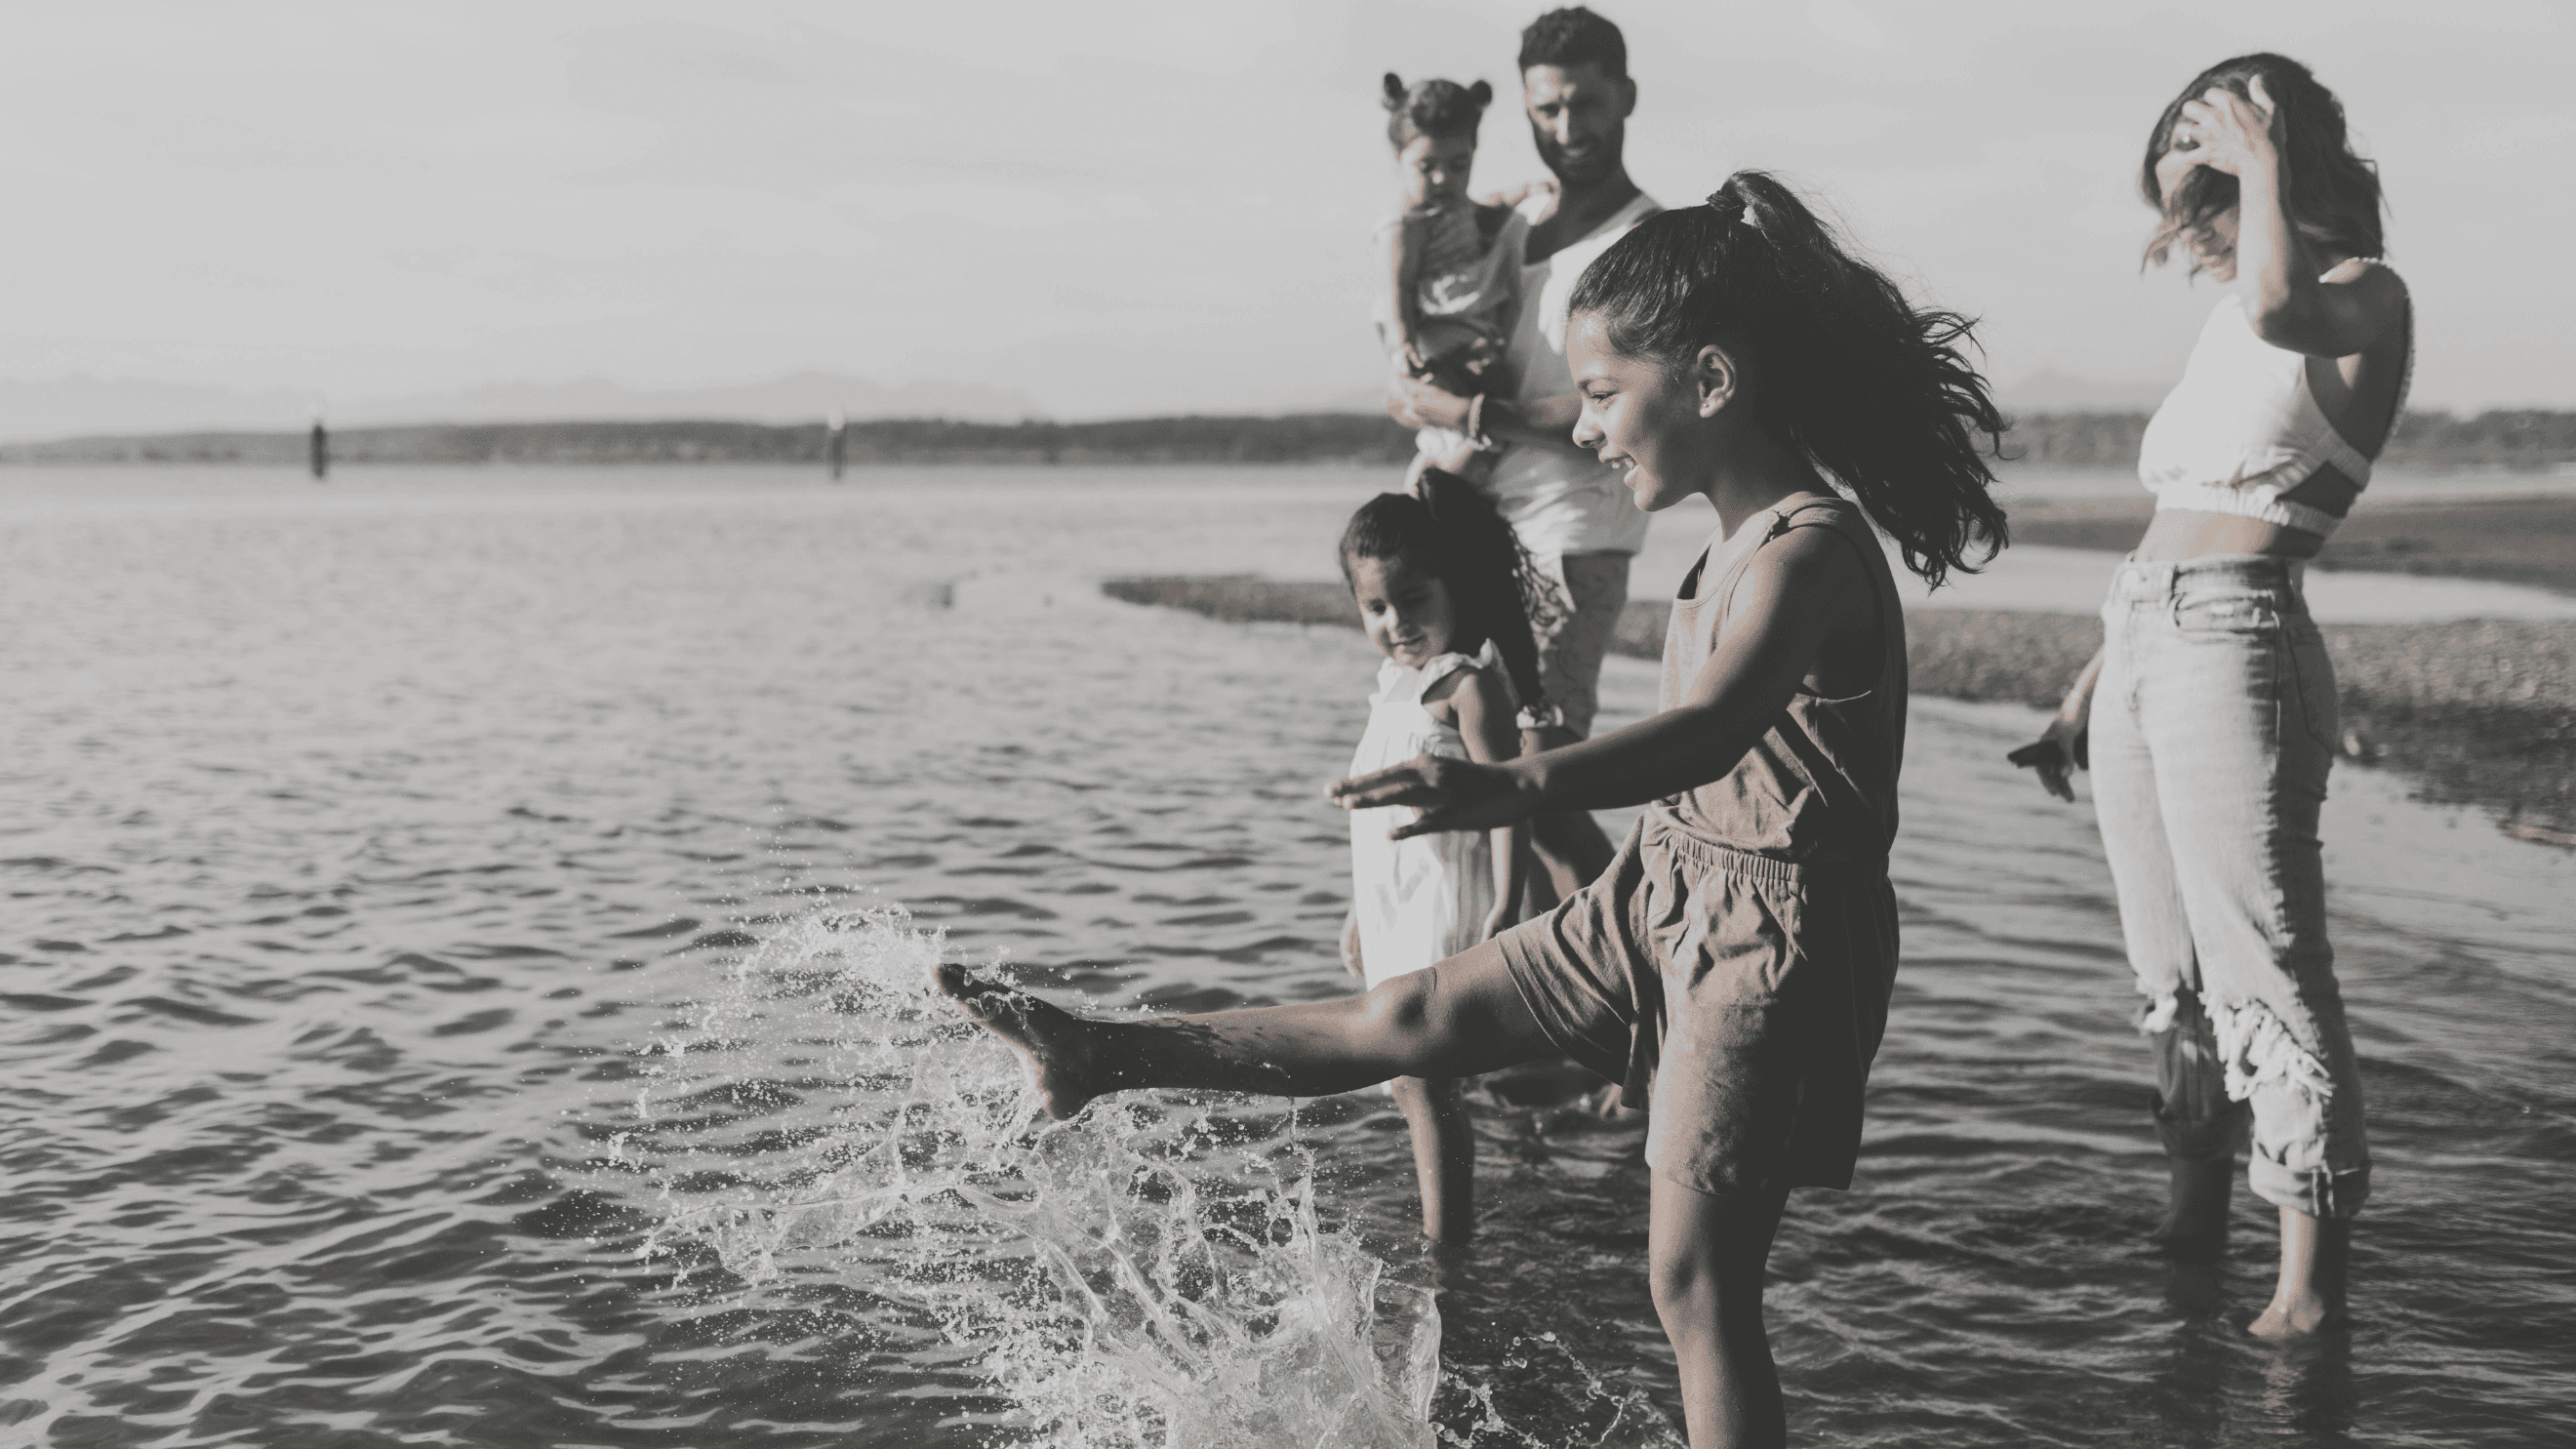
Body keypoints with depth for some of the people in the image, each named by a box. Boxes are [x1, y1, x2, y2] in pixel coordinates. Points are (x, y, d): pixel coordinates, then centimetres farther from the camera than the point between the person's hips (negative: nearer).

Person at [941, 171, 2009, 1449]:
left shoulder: (1810, 550, -22)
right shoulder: (1732, 542, 8)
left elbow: (1715, 727, -41)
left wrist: (1518, 788, -57)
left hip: (1770, 929, -9)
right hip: (1667, 885, 9)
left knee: (1695, 1279, -5)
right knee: (1408, 1019, 13)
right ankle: (1101, 1061, 18)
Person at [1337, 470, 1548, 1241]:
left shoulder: (1469, 682, -15)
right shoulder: (1395, 681, 13)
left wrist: (1505, 904, -26)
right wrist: (1362, 915, 24)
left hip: (1447, 904, -9)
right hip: (1396, 908, 9)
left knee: (1422, 1076, -9)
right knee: (1411, 1077, 14)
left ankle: (1445, 1244, -3)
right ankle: (1449, 1232, 25)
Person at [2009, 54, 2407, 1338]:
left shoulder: (2361, 296, -2)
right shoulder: (2226, 326, 21)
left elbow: (2274, 306, -27)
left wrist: (2261, 161, -10)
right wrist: (2083, 691, 22)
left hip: (2235, 644, -8)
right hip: (2136, 643, 8)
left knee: (2263, 966, -7)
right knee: (2170, 966, 13)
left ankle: (2310, 1270, -1)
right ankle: (2192, 1214, 25)